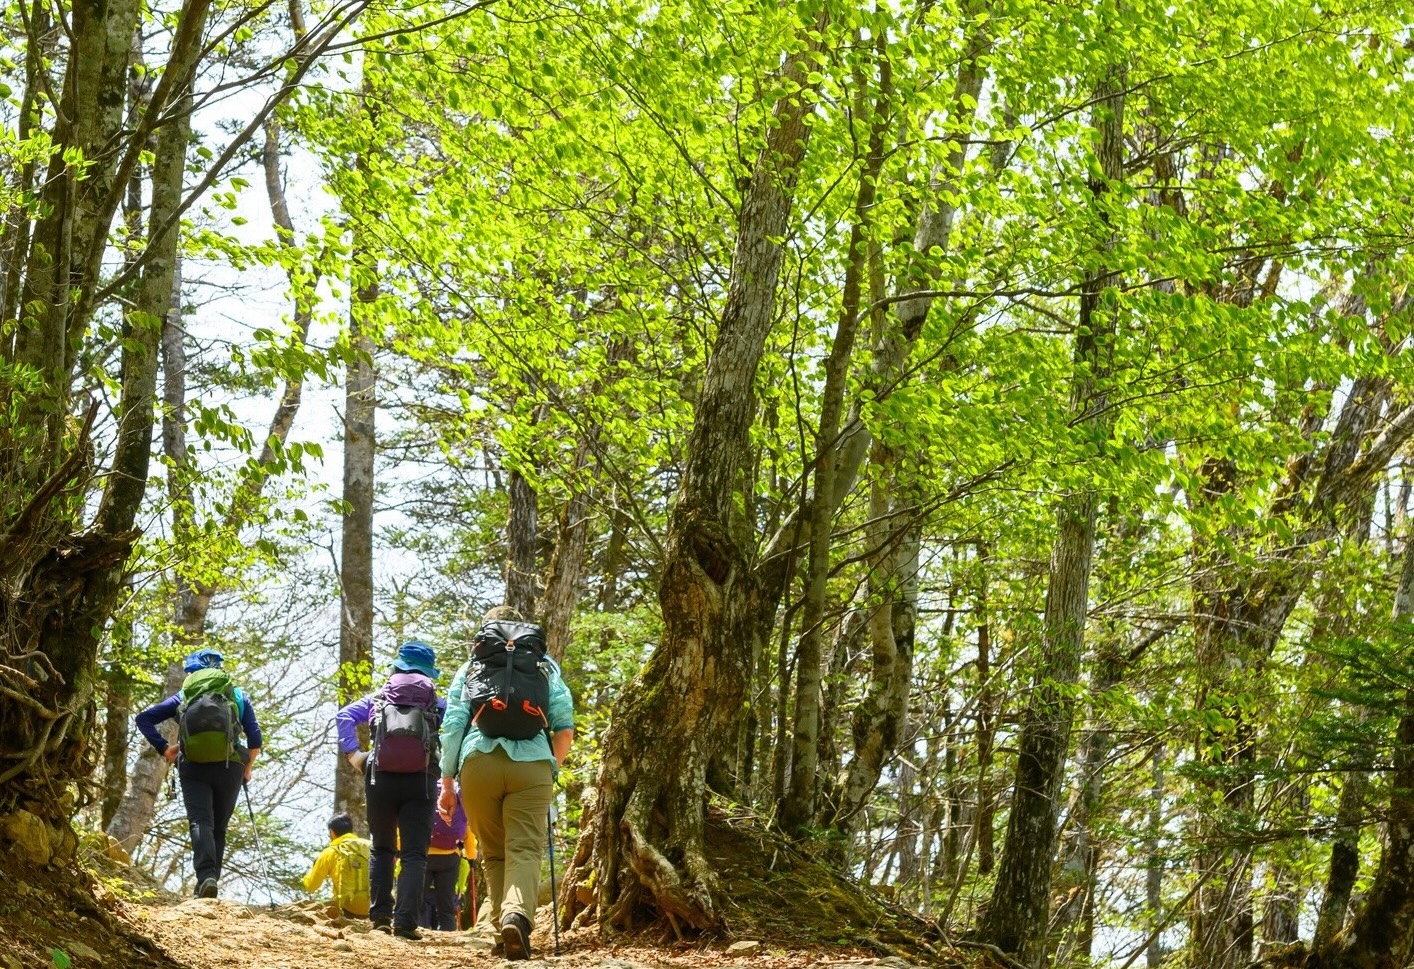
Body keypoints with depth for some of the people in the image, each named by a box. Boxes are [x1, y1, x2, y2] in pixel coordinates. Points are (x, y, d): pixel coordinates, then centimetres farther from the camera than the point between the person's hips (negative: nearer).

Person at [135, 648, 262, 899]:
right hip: (229, 767, 1)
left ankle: (206, 876, -33)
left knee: (200, 822, -10)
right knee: (219, 827, 13)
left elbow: (144, 718, 9)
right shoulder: (238, 696, 14)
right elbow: (255, 738, 5)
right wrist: (247, 767, 18)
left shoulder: (184, 696, 15)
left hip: (193, 768, -1)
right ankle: (213, 878, 5)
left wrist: (164, 749, 8)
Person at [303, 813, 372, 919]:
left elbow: (310, 887, 9)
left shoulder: (330, 853, 1)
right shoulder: (368, 846, 9)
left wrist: (312, 869, 30)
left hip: (349, 910, -3)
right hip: (371, 909, 3)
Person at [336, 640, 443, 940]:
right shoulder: (438, 702, 13)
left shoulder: (378, 698, 16)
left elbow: (343, 717, 4)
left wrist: (352, 753, 2)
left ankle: (380, 916, 11)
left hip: (381, 779, 1)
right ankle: (405, 922, -13)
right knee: (414, 855, -1)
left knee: (382, 849, 18)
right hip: (420, 780, -1)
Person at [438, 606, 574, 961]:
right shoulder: (546, 666, 20)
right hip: (532, 762, -1)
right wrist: (552, 768, 26)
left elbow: (452, 725, 10)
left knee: (493, 853, 14)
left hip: (478, 762, 1)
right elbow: (565, 728, 11)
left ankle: (503, 923, 3)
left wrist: (446, 784, 12)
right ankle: (518, 916, -33)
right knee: (524, 850, -8)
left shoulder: (470, 667, 19)